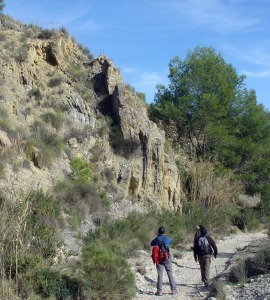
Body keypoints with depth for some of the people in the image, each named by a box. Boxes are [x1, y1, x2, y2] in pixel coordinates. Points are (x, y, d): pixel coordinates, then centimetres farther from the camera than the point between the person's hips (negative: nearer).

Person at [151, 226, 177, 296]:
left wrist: (157, 236, 16)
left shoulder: (156, 239, -6)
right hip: (167, 259, 0)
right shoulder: (168, 239, -5)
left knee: (160, 275, 3)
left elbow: (152, 244, 14)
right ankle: (173, 289, 10)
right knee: (170, 274, 9)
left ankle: (159, 291, 1)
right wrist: (164, 236, 27)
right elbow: (170, 241, 19)